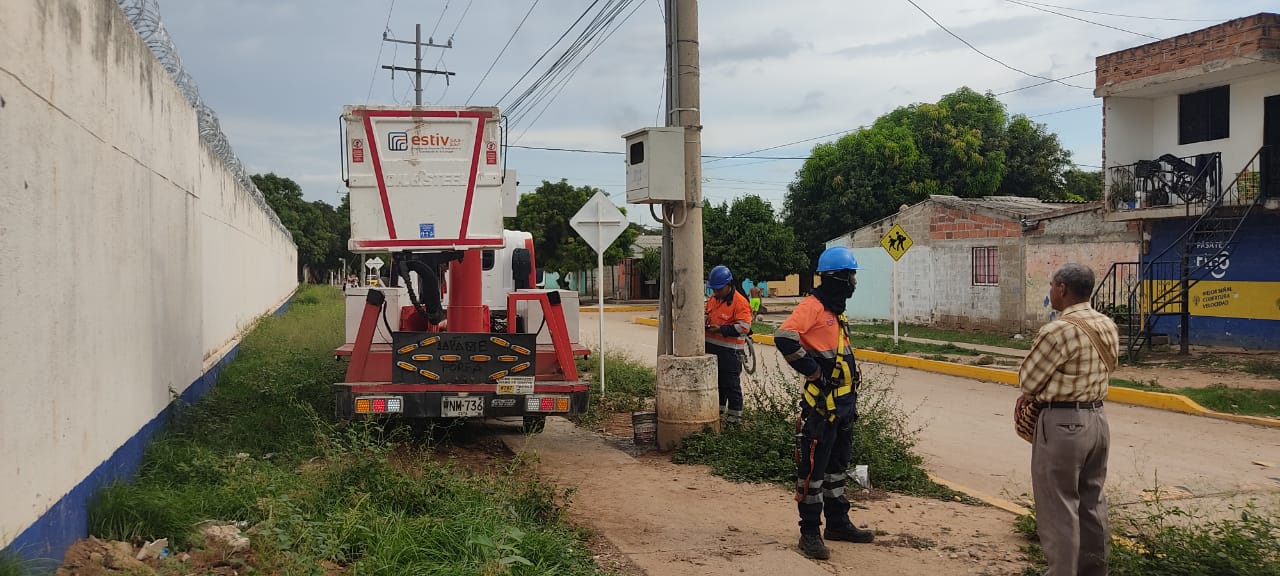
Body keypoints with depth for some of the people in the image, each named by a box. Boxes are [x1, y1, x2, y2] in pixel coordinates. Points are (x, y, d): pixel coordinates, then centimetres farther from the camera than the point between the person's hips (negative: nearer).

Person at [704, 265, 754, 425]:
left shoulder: (740, 302, -15)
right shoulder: (713, 298, 10)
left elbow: (744, 327, -21)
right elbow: (707, 314, 27)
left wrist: (721, 329, -23)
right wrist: (705, 323, 3)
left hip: (729, 350, -8)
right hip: (711, 347, 8)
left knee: (731, 384, -2)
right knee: (715, 380, 19)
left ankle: (734, 416, 6)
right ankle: (718, 411, 33)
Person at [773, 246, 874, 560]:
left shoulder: (834, 311, 16)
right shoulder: (812, 306, -14)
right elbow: (784, 338, -29)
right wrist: (814, 371, -20)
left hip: (844, 402, 10)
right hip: (822, 403, -10)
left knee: (837, 466, 18)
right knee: (813, 468, -2)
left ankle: (838, 523, 29)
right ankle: (810, 532, 5)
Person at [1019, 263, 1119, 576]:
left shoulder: (1059, 330, -21)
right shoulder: (1108, 326, 5)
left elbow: (1028, 380, -13)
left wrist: (1041, 395, 9)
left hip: (1062, 423, -8)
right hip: (1097, 418, 8)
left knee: (1059, 507, 1)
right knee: (1092, 503, 18)